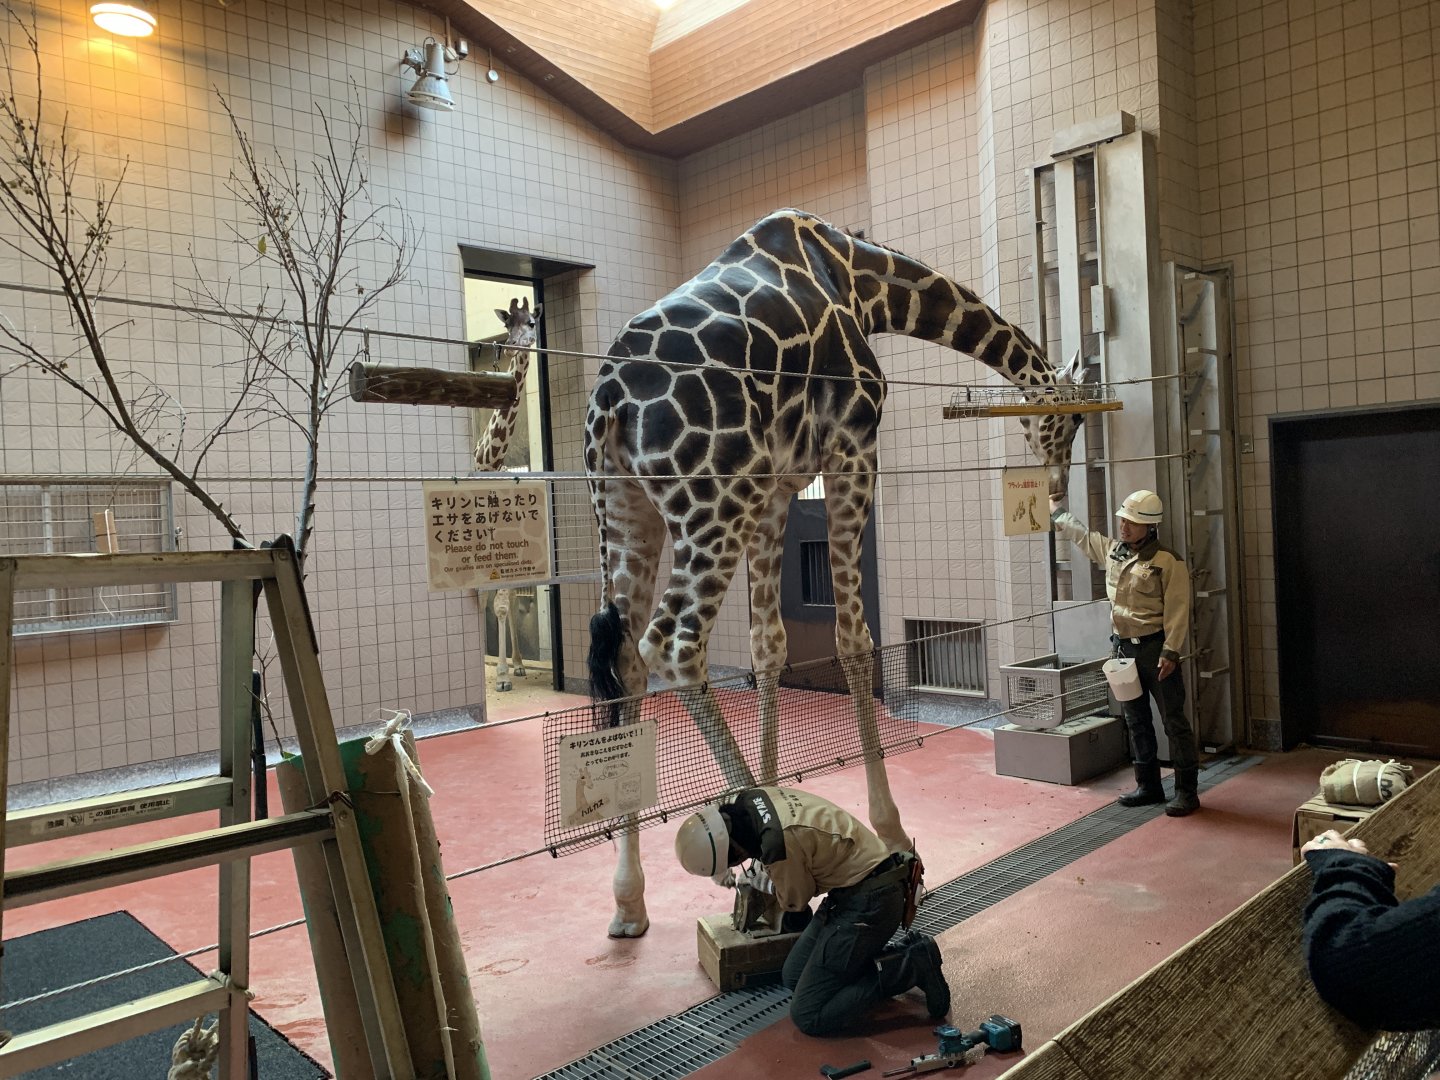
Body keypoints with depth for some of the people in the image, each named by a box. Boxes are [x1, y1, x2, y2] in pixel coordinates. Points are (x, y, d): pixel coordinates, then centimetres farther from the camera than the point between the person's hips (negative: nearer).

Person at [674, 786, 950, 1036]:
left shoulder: (779, 843, -30)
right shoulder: (747, 800, -5)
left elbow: (796, 900, -7)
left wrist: (762, 882, 10)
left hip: (869, 903, -10)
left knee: (808, 1017, -7)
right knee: (793, 976, 18)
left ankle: (911, 966, -5)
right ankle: (895, 957, 13)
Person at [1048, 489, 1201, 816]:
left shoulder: (1168, 562, -12)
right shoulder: (1111, 550, 8)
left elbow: (1177, 611, -15)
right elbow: (1078, 533, 26)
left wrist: (1170, 653, -20)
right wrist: (1056, 506, 34)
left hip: (1155, 647, -7)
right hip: (1123, 647, 7)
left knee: (1174, 720, 0)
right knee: (1136, 721, 14)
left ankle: (1186, 791, 7)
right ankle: (1148, 785, 26)